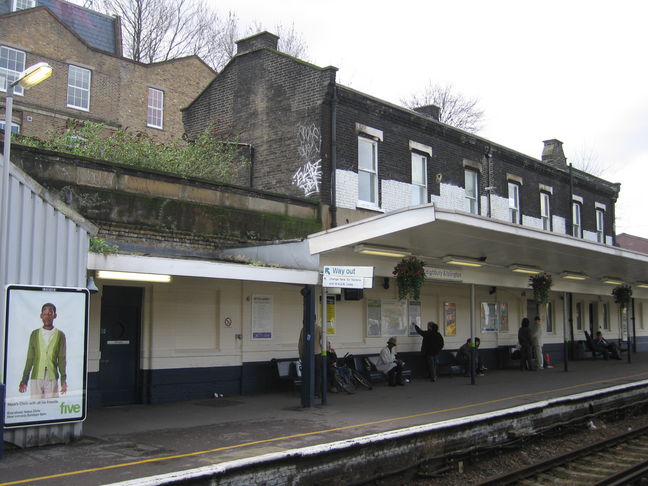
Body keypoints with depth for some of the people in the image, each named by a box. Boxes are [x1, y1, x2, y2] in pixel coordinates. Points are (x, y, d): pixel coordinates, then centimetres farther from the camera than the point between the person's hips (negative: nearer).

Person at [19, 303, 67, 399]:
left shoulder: (60, 335, 4)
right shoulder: (34, 334, 9)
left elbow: (62, 359, 3)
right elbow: (30, 359, 10)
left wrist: (63, 379, -3)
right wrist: (24, 380, 6)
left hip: (52, 378, -1)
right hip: (36, 377, 1)